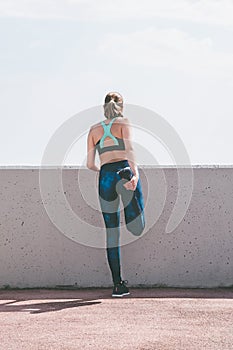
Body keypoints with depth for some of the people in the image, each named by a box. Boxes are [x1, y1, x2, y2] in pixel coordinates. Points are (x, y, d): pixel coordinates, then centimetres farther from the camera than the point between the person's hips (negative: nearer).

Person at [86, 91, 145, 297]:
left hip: (105, 177, 3)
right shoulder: (124, 123, 10)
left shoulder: (94, 130, 20)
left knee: (112, 233, 4)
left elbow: (90, 164, 20)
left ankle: (118, 284, 1)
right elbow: (129, 148, -9)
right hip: (125, 170, -3)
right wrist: (134, 173, -22)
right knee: (137, 229, 0)